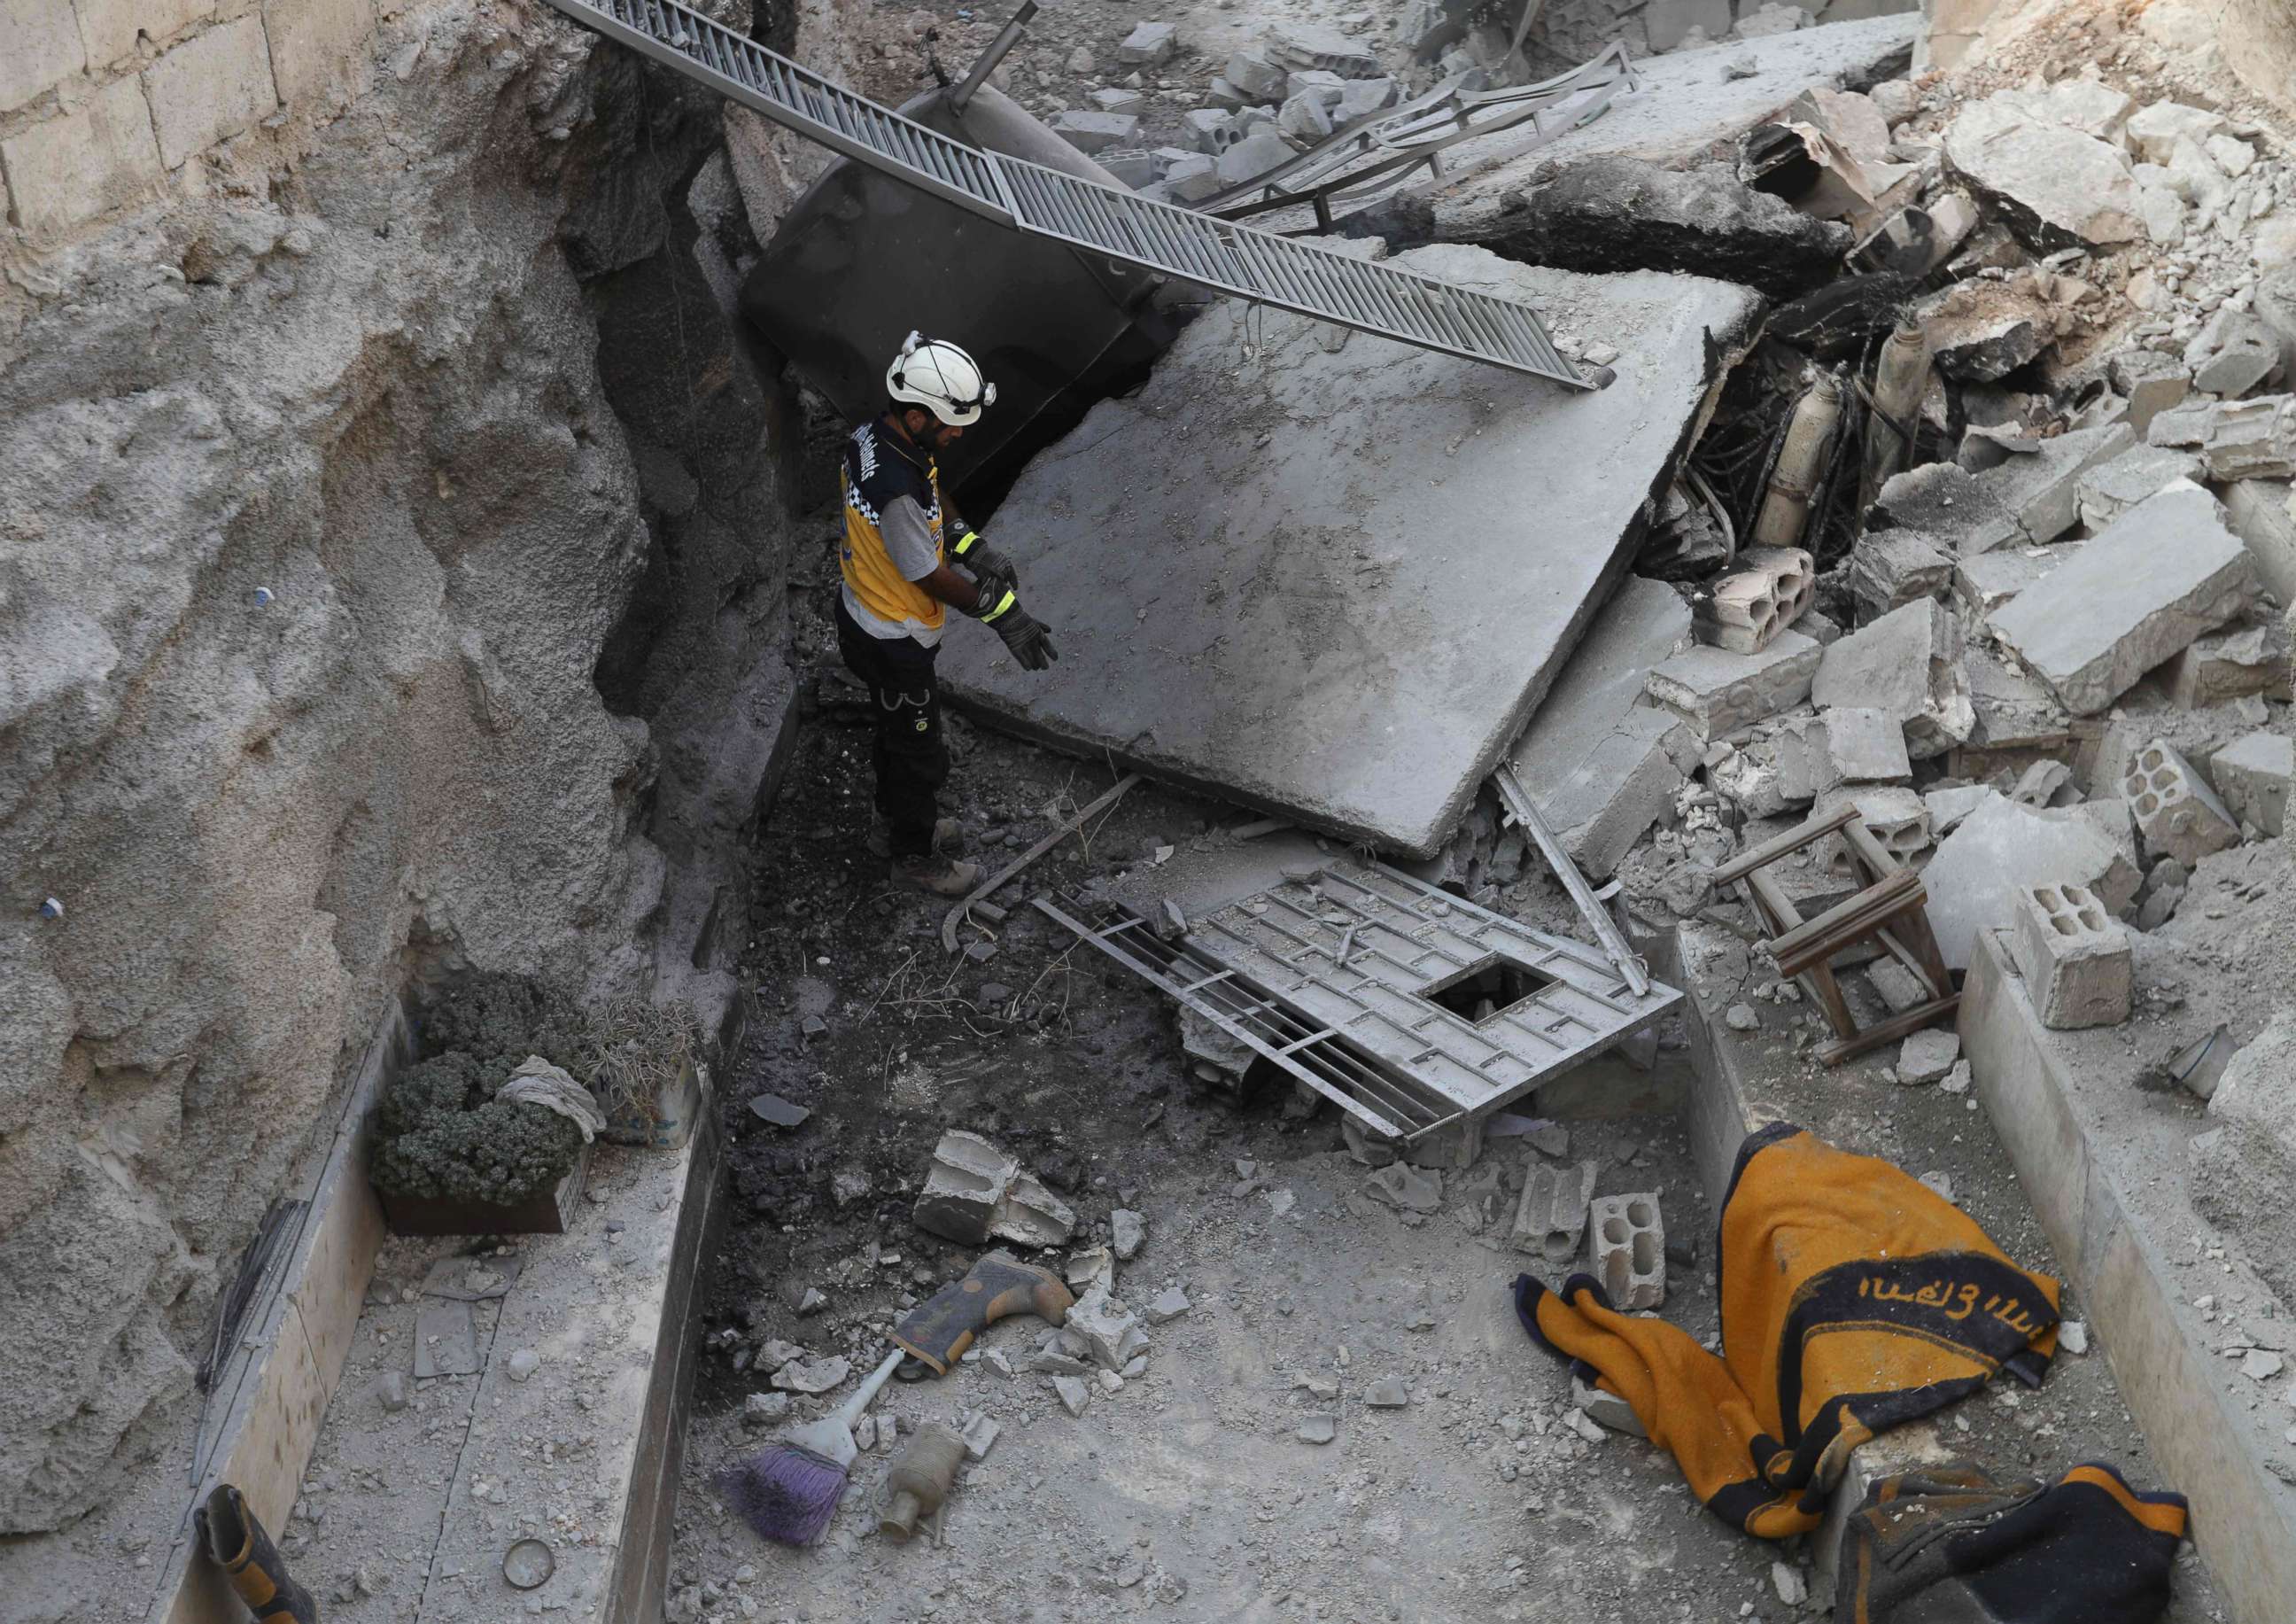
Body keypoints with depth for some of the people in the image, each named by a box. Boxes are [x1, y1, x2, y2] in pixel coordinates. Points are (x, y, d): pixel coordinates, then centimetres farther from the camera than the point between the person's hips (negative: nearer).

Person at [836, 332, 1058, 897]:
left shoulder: (873, 434, -11)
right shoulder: (898, 493, -39)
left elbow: (934, 497, 7)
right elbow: (933, 580, -26)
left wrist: (974, 548, -6)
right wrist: (1002, 615, -14)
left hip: (861, 612, 9)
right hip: (894, 643, -9)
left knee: (897, 729, 30)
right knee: (922, 754, 15)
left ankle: (893, 823, 52)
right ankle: (915, 855, 37)